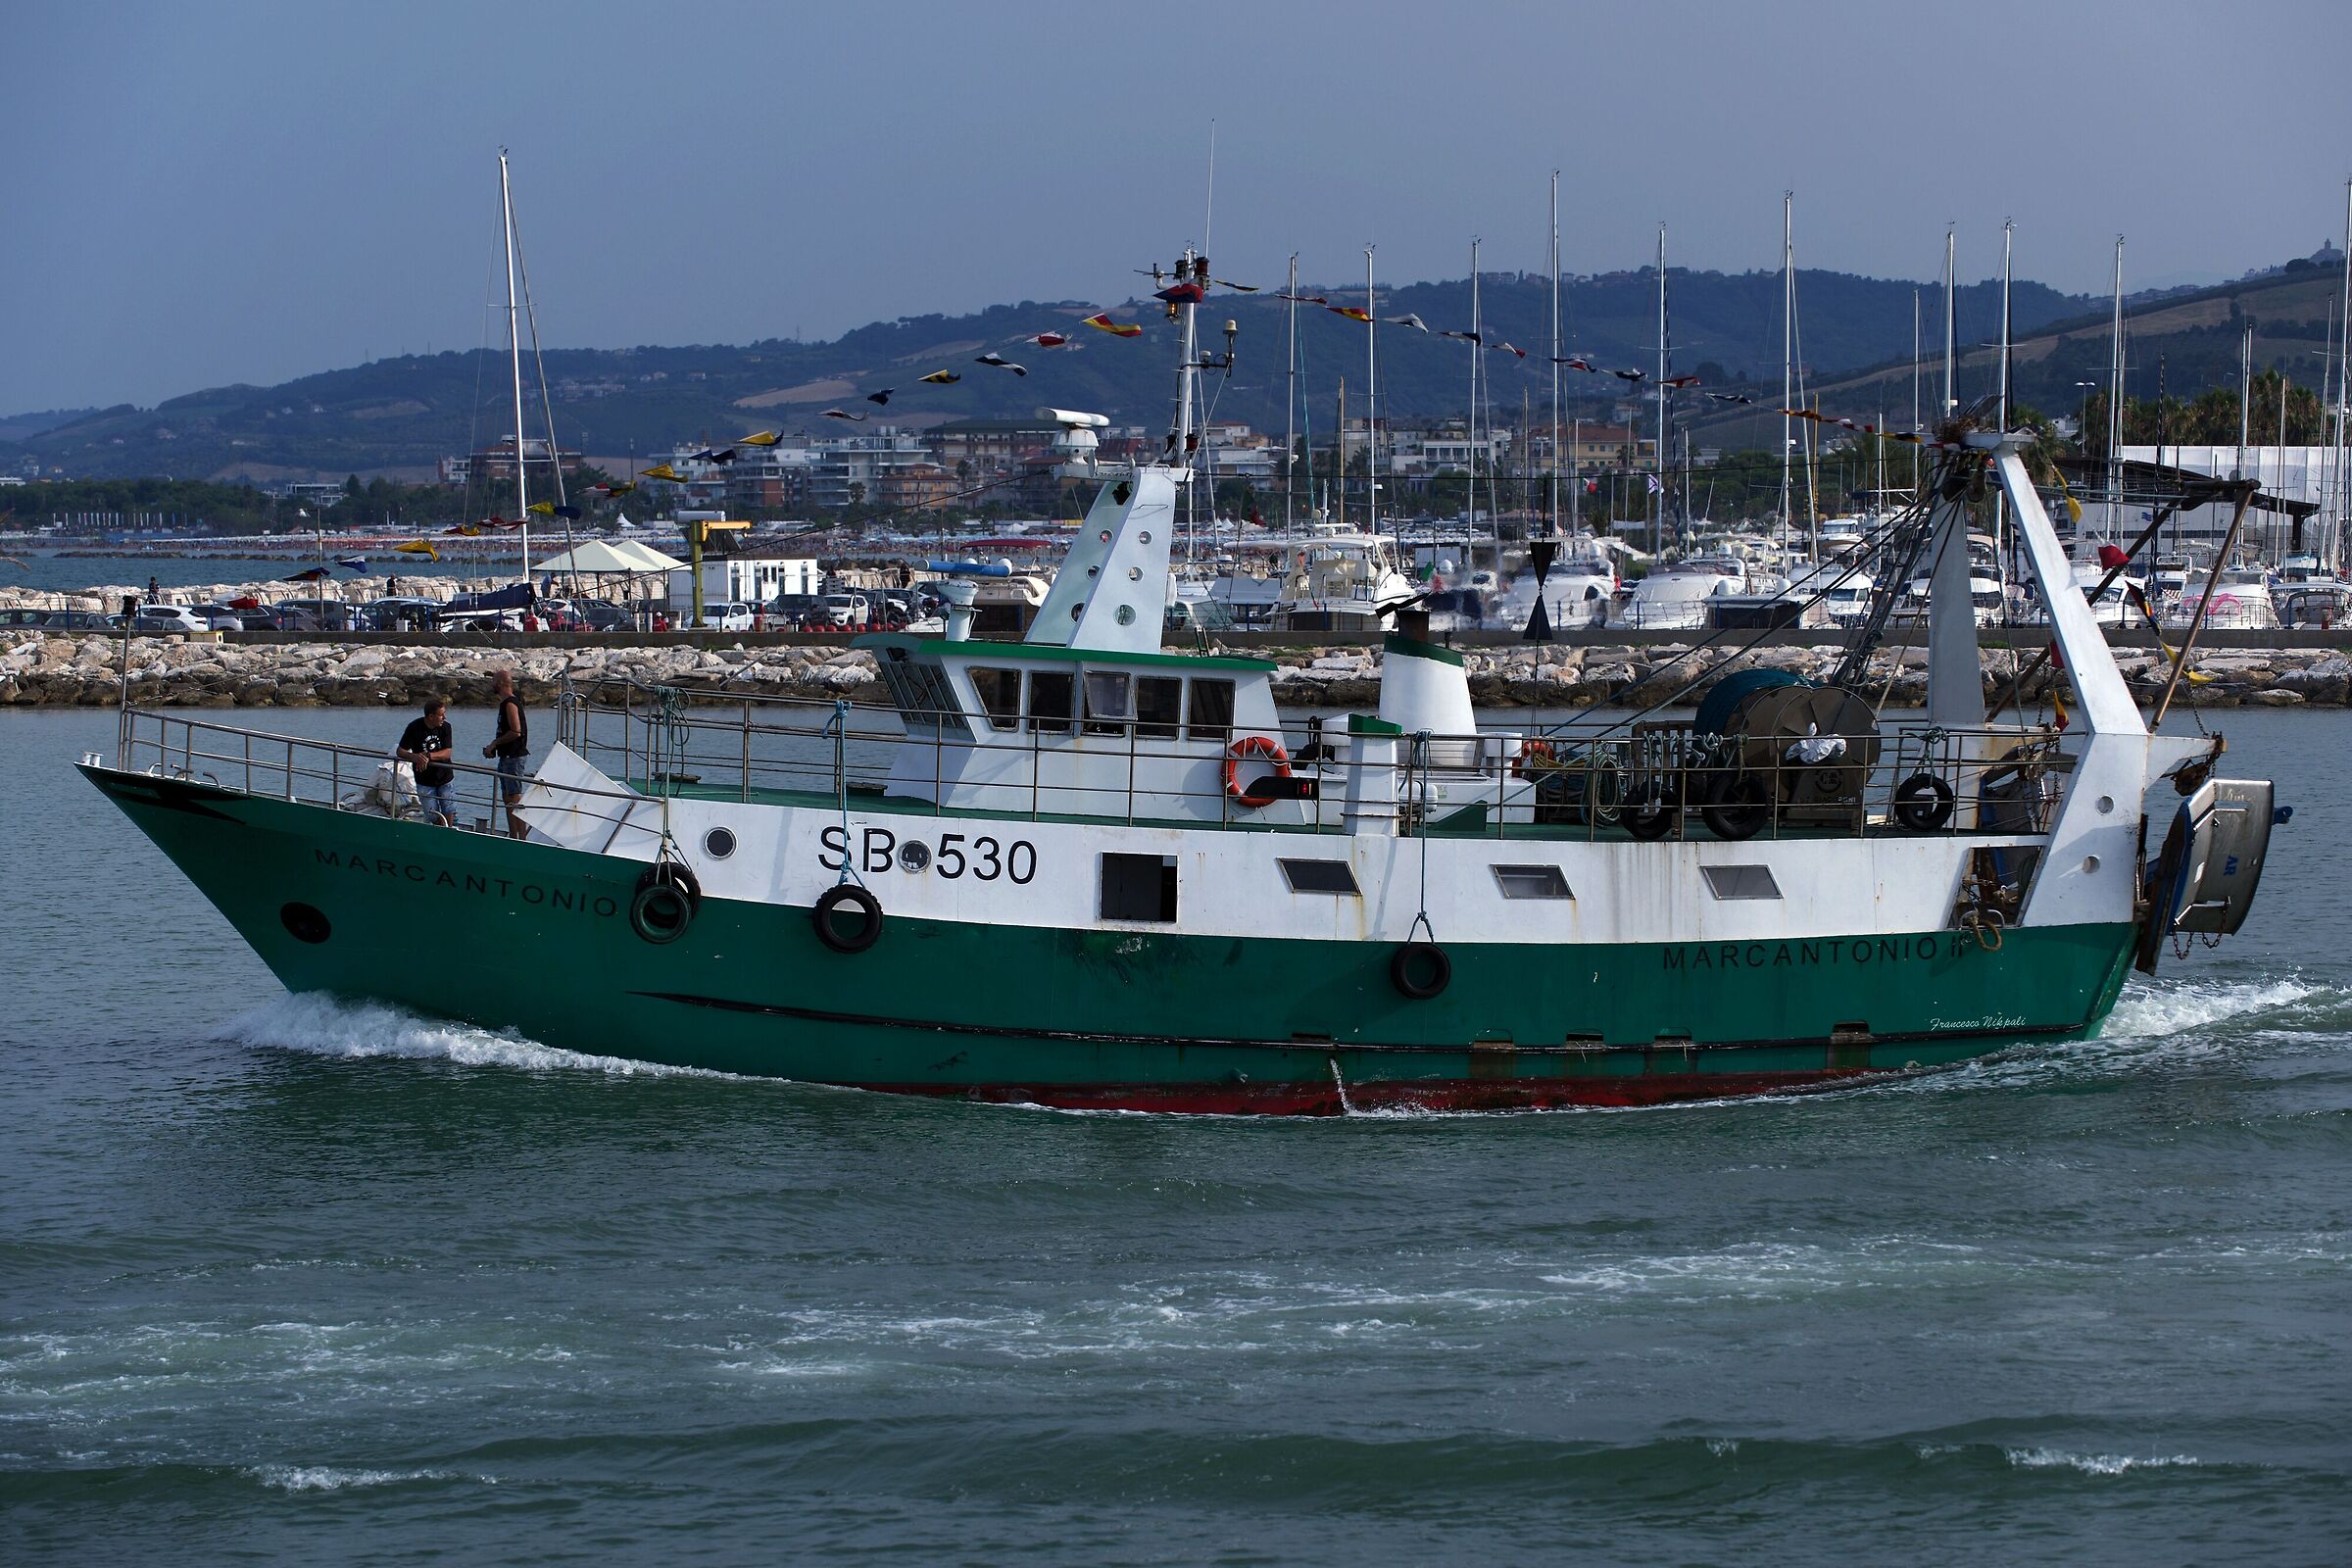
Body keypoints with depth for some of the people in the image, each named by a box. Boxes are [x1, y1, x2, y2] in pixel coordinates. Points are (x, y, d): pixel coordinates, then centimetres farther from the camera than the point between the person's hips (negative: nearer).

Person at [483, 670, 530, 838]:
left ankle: (522, 837, -14)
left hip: (513, 757, -11)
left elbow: (516, 731, -22)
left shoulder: (510, 704, -14)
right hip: (507, 757, 11)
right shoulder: (506, 703, 18)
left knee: (515, 798, -12)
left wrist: (494, 744, -14)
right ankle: (513, 836, 17)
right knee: (508, 798, 13)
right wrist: (494, 745, 12)